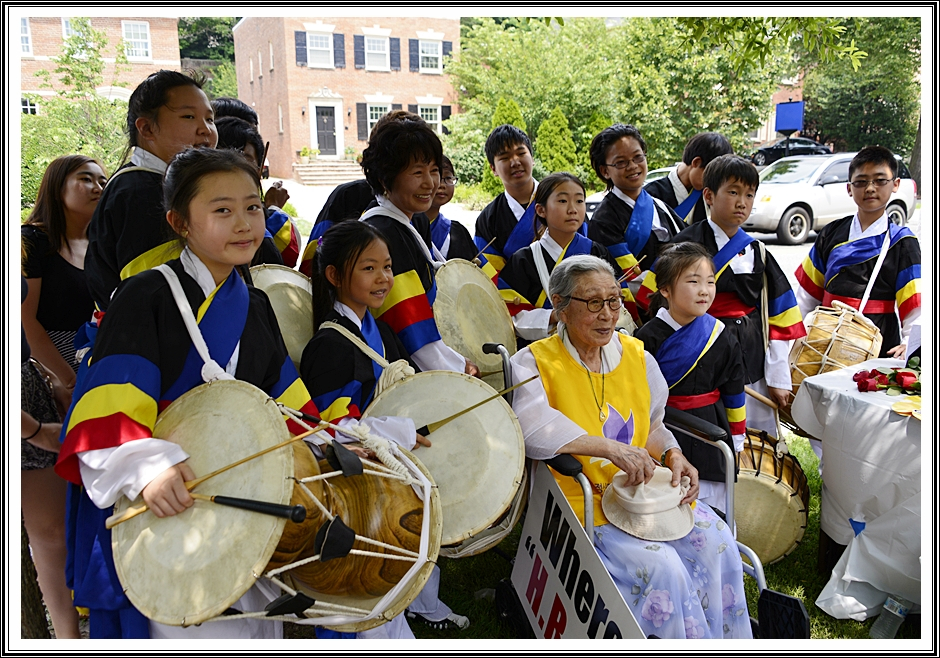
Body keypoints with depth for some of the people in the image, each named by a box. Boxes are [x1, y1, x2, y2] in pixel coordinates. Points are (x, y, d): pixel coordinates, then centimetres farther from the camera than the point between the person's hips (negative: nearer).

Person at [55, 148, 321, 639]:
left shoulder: (256, 306, 8)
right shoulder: (148, 296, -13)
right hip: (162, 515, -6)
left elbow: (285, 400, 11)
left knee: (255, 627, 19)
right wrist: (147, 468, -37)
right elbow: (108, 406, -21)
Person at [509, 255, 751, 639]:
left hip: (648, 489, 5)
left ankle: (726, 643, 7)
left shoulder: (636, 355, 8)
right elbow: (532, 426, -29)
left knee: (714, 539, -13)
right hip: (584, 502, -5)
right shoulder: (534, 363, -9)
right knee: (660, 566, -24)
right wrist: (610, 448, -35)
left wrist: (672, 457, -4)